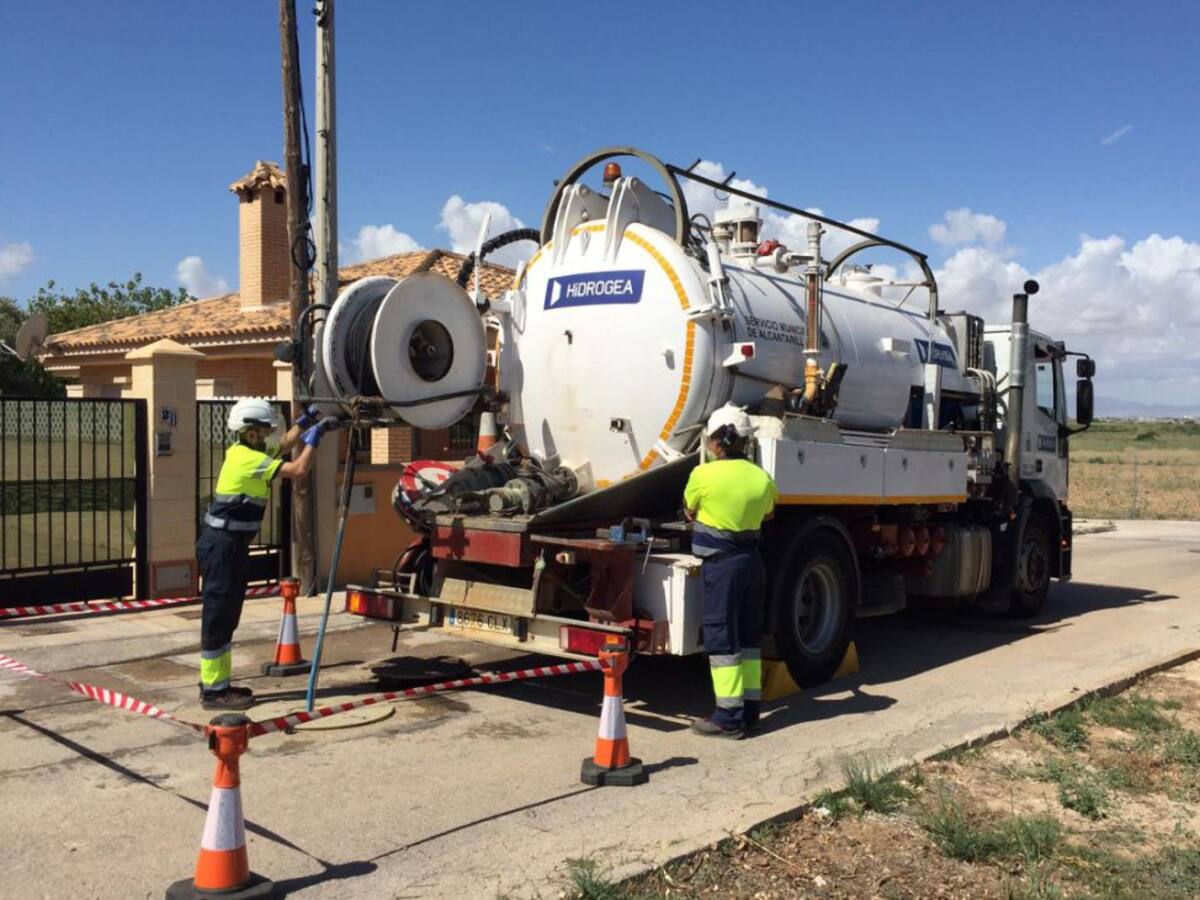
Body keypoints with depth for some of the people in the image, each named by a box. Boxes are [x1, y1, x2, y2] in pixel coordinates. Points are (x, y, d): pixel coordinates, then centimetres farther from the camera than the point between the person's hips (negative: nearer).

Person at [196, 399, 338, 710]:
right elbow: (298, 469, -22)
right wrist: (313, 438, -11)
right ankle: (213, 691, 0)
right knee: (218, 613, -5)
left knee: (227, 614, 15)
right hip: (222, 545, -10)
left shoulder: (242, 452, 11)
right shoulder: (248, 459, -17)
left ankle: (218, 682, 24)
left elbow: (282, 447, 25)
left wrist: (304, 422, 18)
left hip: (230, 544, 10)